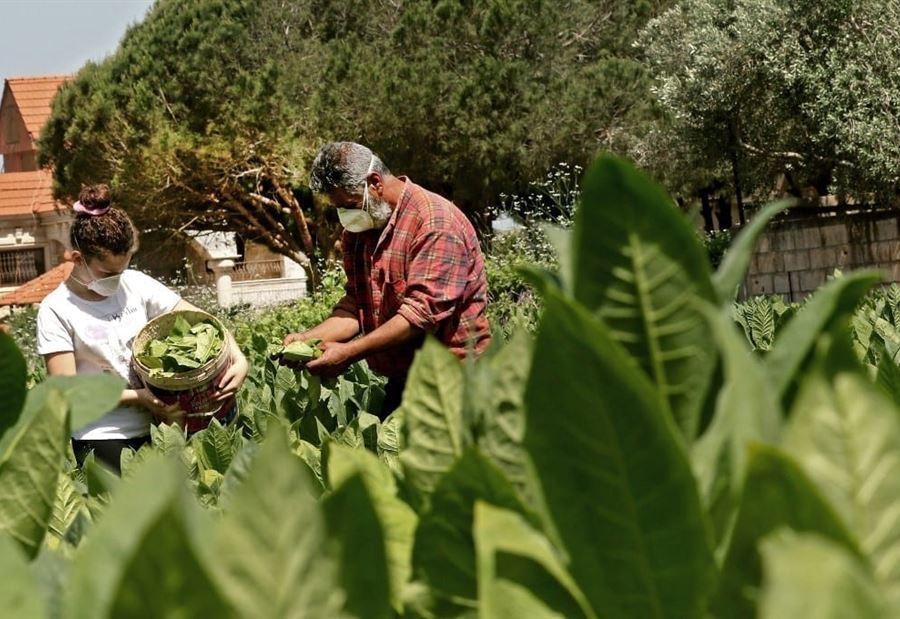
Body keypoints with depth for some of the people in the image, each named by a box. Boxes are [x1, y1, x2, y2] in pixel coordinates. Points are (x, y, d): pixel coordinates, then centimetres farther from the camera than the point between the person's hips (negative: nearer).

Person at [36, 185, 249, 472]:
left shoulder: (137, 285, 2)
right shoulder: (56, 310, -8)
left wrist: (239, 360, -15)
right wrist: (137, 396, -19)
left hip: (153, 429, 4)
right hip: (102, 439, -4)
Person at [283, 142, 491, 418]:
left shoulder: (435, 222, -17)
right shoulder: (358, 228, 10)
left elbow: (424, 311, -24)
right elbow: (356, 306, 10)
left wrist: (349, 353, -25)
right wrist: (308, 338, -8)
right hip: (399, 380, 8)